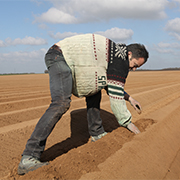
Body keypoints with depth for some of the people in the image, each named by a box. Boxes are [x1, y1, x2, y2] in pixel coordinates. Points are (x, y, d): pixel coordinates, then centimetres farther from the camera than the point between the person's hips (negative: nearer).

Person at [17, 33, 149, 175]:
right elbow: (115, 96, -12)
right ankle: (29, 159, -30)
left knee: (94, 90, 16)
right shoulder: (121, 59, -12)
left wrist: (129, 98, 26)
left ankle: (97, 133, 22)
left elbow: (112, 85, 30)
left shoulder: (114, 53, 17)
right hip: (60, 56, -11)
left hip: (68, 60, 11)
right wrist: (127, 122, -2)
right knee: (62, 103, -27)